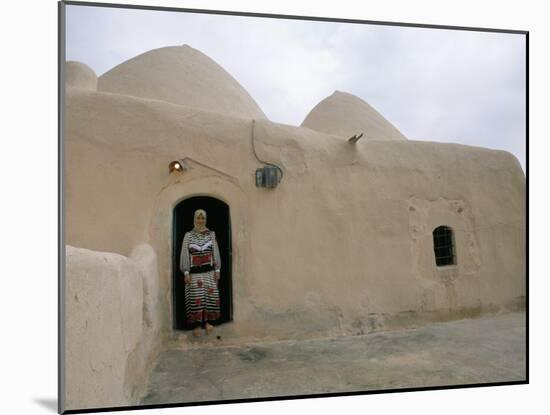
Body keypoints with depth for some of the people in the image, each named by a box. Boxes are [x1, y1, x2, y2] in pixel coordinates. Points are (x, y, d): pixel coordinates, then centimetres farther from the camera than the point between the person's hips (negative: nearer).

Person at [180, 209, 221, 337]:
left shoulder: (211, 234, 6)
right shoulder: (188, 235, 1)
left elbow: (216, 252, 7)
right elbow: (184, 254, -1)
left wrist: (217, 270, 3)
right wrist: (186, 272, -6)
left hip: (209, 271, 2)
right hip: (194, 271, -1)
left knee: (210, 295, -1)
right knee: (195, 297, -2)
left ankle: (208, 321, 12)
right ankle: (197, 324, 6)